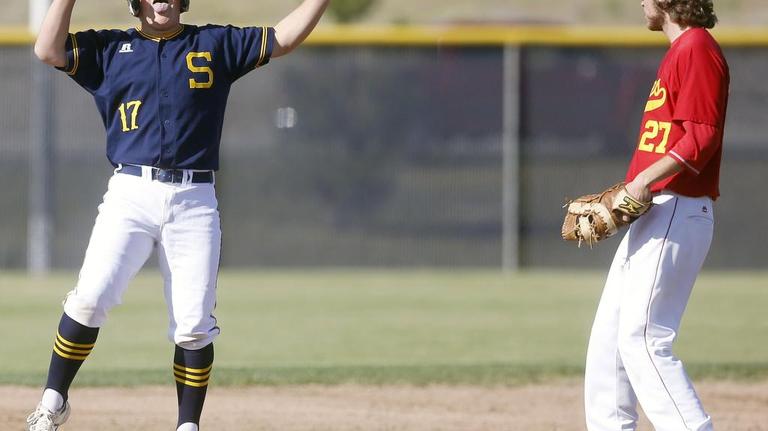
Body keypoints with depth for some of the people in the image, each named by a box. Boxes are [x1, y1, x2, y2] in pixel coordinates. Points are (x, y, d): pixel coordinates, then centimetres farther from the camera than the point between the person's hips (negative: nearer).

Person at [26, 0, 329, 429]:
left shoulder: (216, 44, 14)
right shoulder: (110, 48, 13)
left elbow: (285, 37, 10)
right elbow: (49, 50, -1)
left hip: (195, 202, 1)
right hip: (131, 195, -1)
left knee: (194, 325, -3)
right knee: (90, 299, -16)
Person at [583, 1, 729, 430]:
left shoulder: (697, 49, -11)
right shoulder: (679, 52, 20)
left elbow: (702, 139, -20)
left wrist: (646, 180, -28)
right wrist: (621, 195, 17)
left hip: (678, 212, -11)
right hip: (652, 213, 11)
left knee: (642, 337, -16)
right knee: (609, 336, 13)